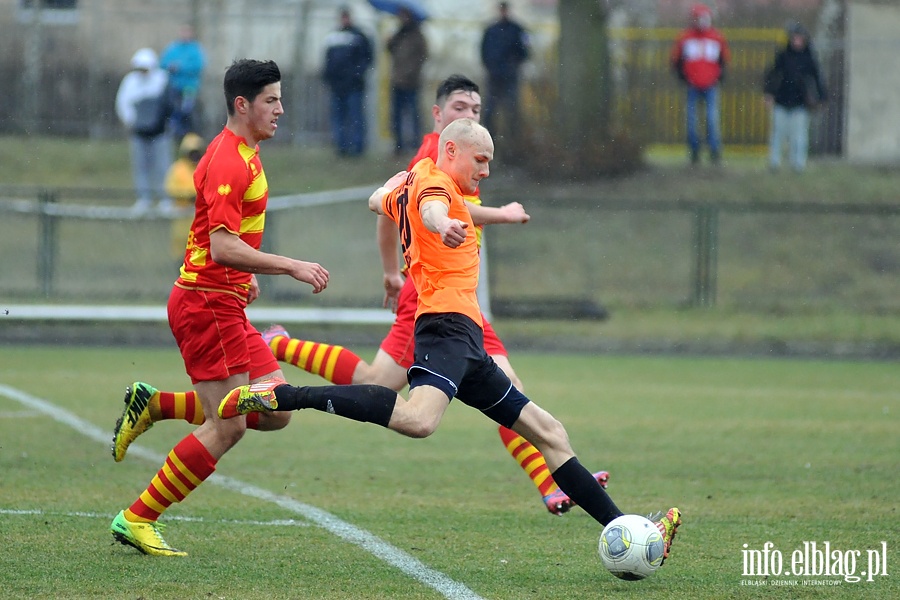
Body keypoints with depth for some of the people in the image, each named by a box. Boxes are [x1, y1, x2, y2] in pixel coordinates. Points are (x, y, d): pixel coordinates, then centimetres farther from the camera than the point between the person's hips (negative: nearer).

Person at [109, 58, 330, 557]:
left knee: (275, 411, 5)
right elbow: (223, 246, -26)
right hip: (207, 303, -10)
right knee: (228, 427, -10)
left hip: (225, 304, 10)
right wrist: (292, 267, -27)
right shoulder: (227, 162, -17)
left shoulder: (243, 154, 15)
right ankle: (137, 521, -3)